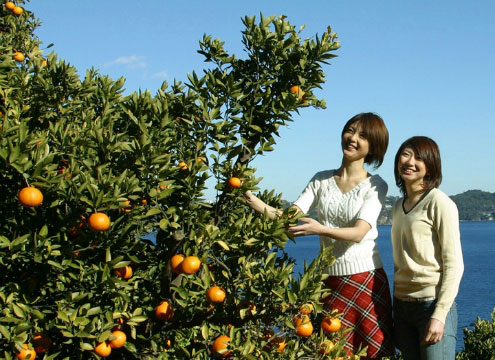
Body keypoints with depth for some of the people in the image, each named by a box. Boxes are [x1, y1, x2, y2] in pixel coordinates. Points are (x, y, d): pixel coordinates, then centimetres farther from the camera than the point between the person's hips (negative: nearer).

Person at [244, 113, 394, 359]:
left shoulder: (375, 185, -2)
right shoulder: (321, 180, 8)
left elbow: (359, 233, -16)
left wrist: (320, 229, -34)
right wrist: (257, 204, -22)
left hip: (365, 279, -3)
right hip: (329, 278, 3)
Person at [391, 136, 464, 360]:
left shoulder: (440, 204, -8)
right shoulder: (399, 207, 13)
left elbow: (454, 264, -11)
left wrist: (439, 314, -16)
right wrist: (397, 305, 15)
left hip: (432, 304, -6)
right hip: (402, 306, 6)